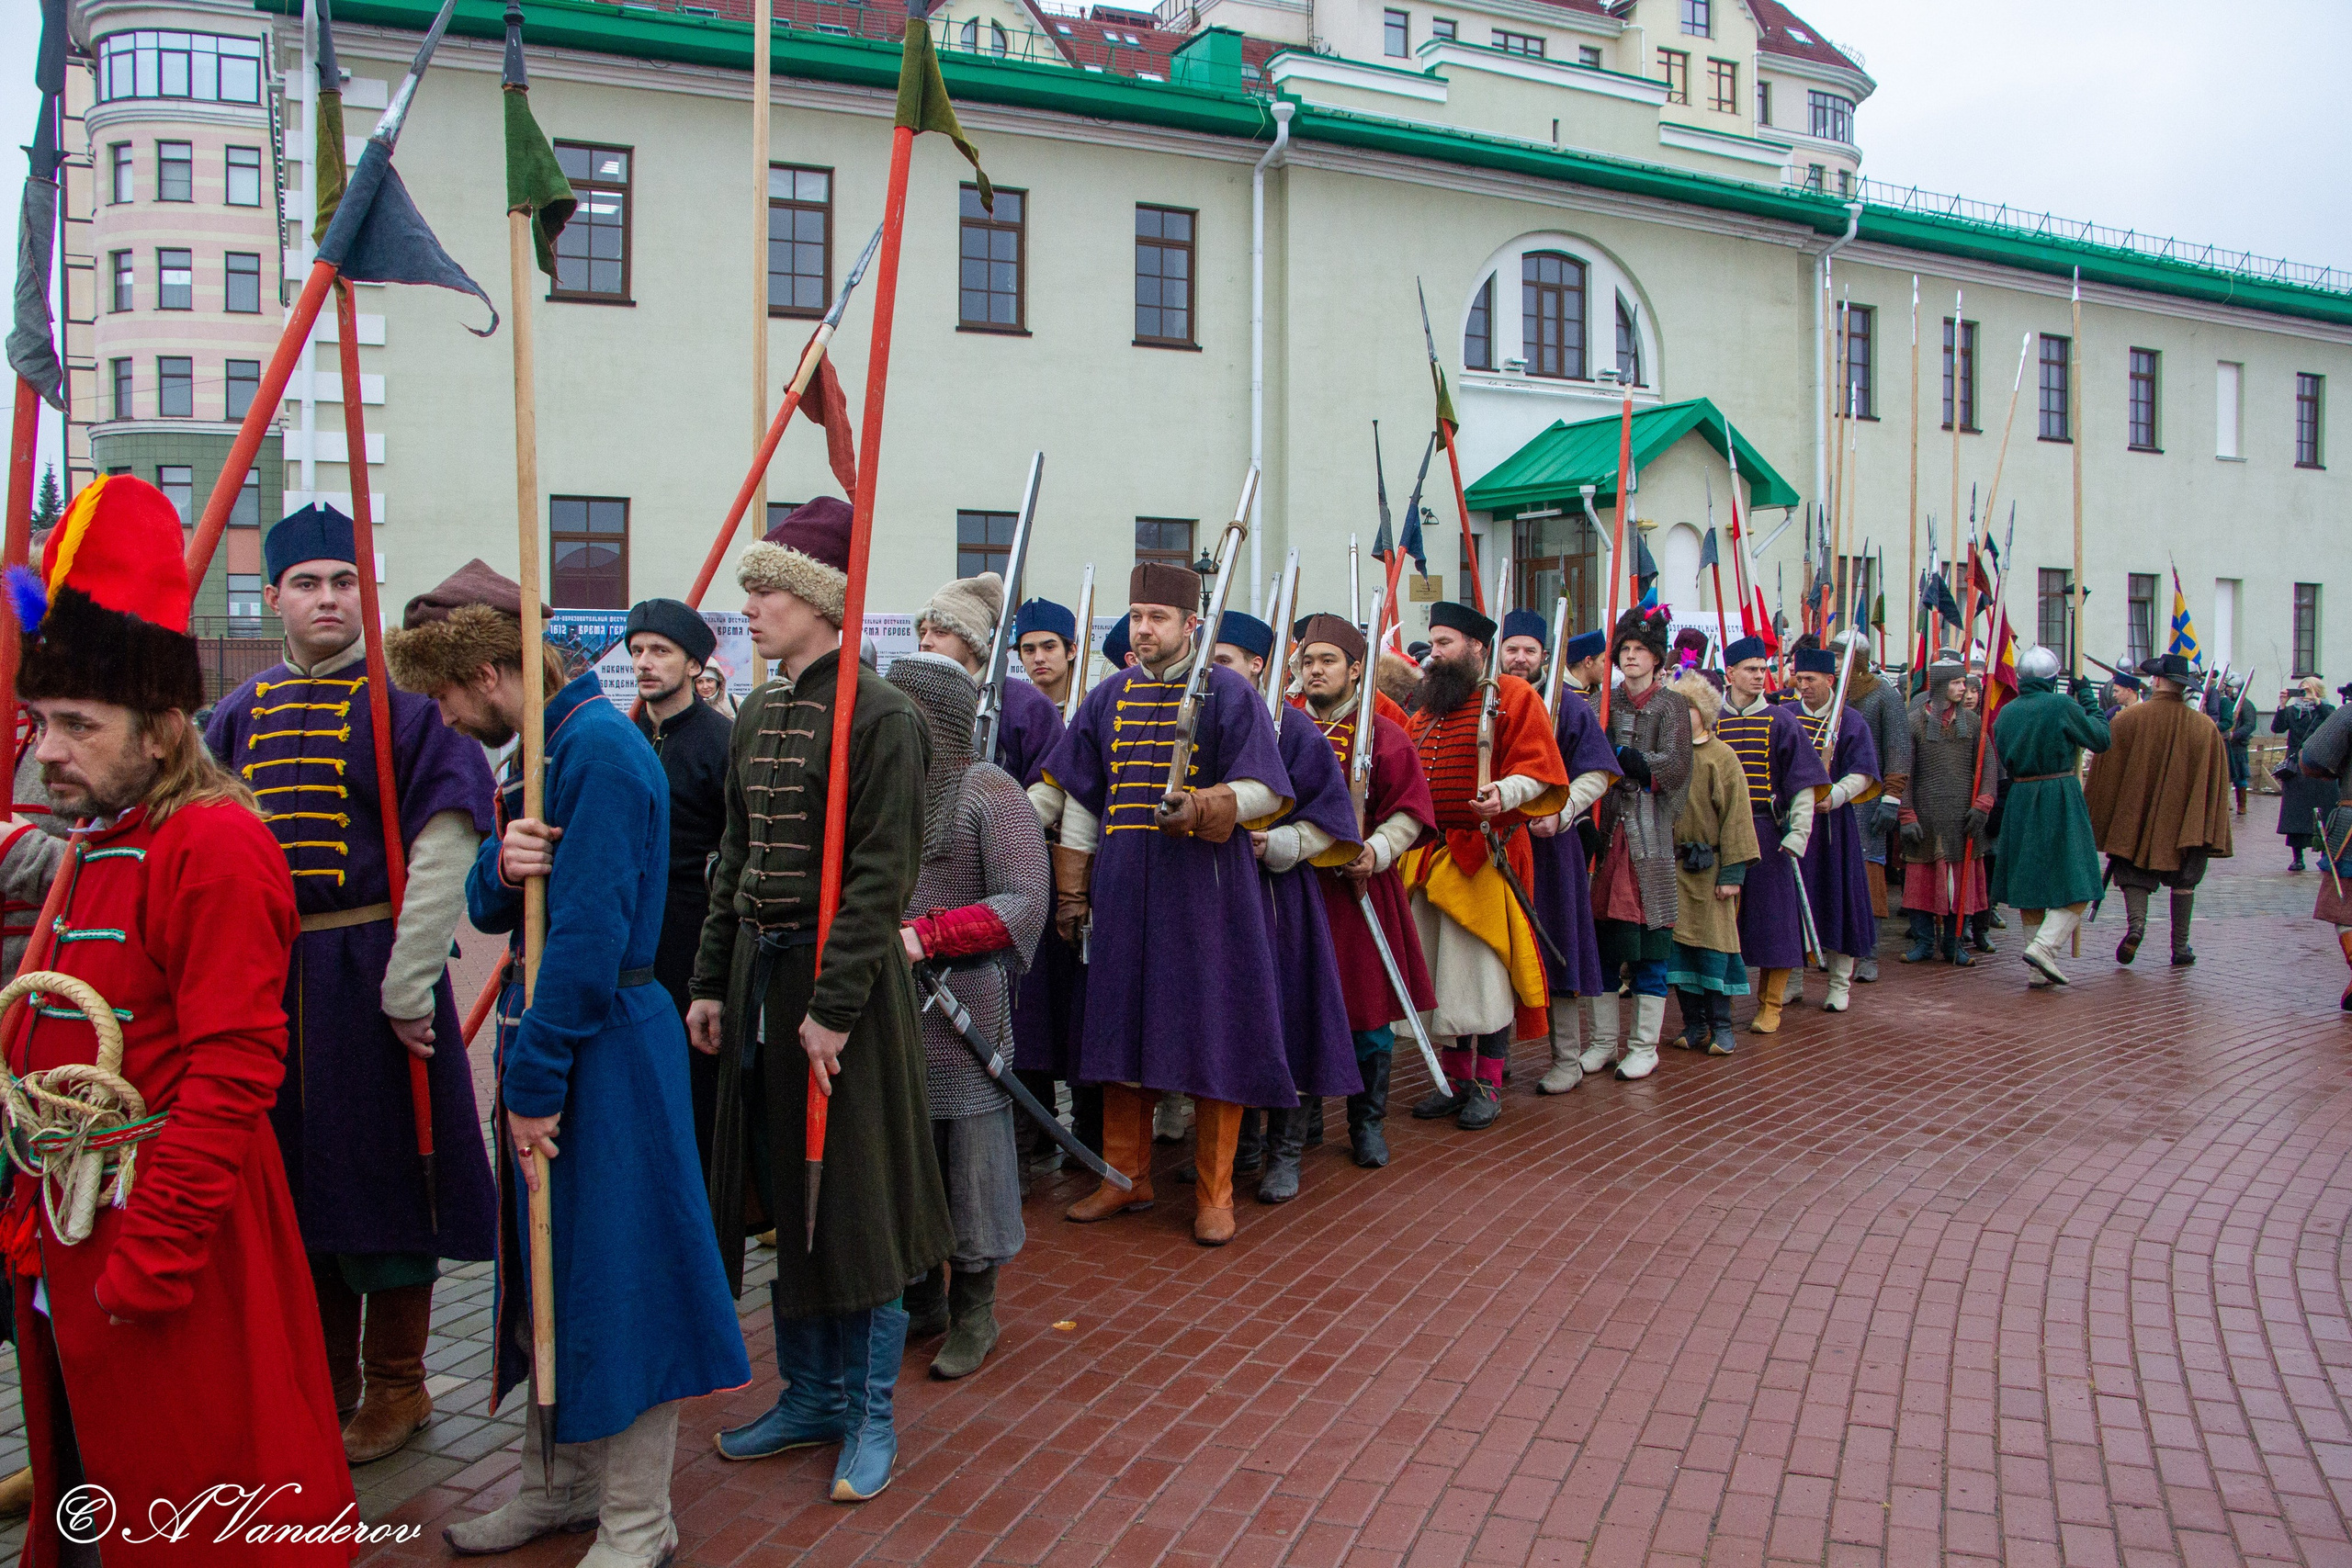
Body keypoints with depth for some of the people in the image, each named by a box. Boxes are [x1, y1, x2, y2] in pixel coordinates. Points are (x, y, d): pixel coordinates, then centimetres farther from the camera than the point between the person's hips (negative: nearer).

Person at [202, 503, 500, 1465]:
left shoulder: (406, 701, -6)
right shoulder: (240, 715, 10)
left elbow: (442, 853, -13)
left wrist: (407, 987, -15)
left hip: (371, 971, -5)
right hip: (267, 978, 5)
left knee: (382, 1174, 4)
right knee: (295, 1179, 13)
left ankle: (394, 1387, 20)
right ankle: (321, 1379, 30)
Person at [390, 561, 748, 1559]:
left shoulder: (599, 749, -19)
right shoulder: (536, 747, 13)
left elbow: (587, 934, -22)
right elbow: (487, 908, 11)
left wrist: (536, 1082, -18)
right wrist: (501, 865, -12)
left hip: (605, 1051, -10)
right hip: (545, 1036, 10)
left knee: (613, 1275, 2)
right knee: (546, 1267, 19)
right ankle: (558, 1481, 36)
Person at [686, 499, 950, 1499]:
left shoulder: (879, 716, -13)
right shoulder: (756, 719, 12)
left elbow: (881, 875, -17)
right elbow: (734, 858, 15)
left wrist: (833, 1004, -20)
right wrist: (712, 984, 13)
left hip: (840, 977, -8)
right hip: (759, 975, 8)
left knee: (852, 1202, 3)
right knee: (777, 1196, 15)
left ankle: (869, 1415, 20)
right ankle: (809, 1396, 31)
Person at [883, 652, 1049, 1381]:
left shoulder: (988, 790, -7)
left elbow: (1025, 900, -14)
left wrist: (925, 936, -22)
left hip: (963, 1010, -5)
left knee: (969, 1155, 4)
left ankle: (974, 1312, 23)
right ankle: (921, 1301, 32)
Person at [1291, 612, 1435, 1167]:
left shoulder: (1384, 734, 2)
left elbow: (1410, 811, -1)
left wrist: (1377, 850, -17)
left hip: (1360, 888, -1)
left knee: (1369, 1015, 5)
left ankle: (1367, 1124, 22)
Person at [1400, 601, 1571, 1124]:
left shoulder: (1511, 696, 0)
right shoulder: (1422, 707, 19)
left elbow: (1539, 768, -9)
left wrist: (1505, 792, -27)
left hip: (1484, 859, -6)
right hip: (1427, 859, 6)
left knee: (1484, 971, -3)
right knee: (1441, 972, 10)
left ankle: (1488, 1085, 9)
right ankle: (1455, 1078, 22)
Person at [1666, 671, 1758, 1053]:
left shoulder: (1722, 757, -4)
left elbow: (1735, 817, -6)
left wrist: (1732, 873, -11)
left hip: (1708, 868, -4)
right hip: (1670, 868, 4)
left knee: (1713, 944, -1)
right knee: (1678, 943, 6)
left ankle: (1721, 1027, 10)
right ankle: (1694, 1024, 17)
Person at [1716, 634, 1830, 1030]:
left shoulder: (1781, 720, 0)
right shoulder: (1711, 720, 6)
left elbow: (1803, 782, -3)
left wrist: (1797, 834, -12)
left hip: (1766, 832, -2)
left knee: (1771, 915, 1)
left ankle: (1770, 1005, 12)